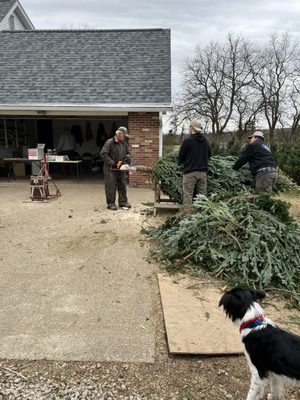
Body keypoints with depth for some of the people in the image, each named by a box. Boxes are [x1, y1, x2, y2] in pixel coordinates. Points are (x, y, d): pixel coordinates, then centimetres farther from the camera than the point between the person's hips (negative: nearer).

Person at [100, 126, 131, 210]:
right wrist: (113, 164, -21)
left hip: (121, 168, 7)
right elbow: (103, 154, -18)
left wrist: (127, 158, -5)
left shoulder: (124, 143, 9)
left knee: (122, 185, 10)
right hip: (111, 169, -7)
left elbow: (128, 153, 20)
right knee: (111, 186, -2)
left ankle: (123, 202, 21)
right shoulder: (109, 142, -12)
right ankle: (111, 203, 6)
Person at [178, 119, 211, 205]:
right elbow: (209, 155, 18)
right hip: (202, 171, 5)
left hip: (190, 172, -5)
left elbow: (180, 158, -7)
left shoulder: (187, 141, -11)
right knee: (202, 195, 10)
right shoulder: (205, 141, 7)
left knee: (188, 195, -1)